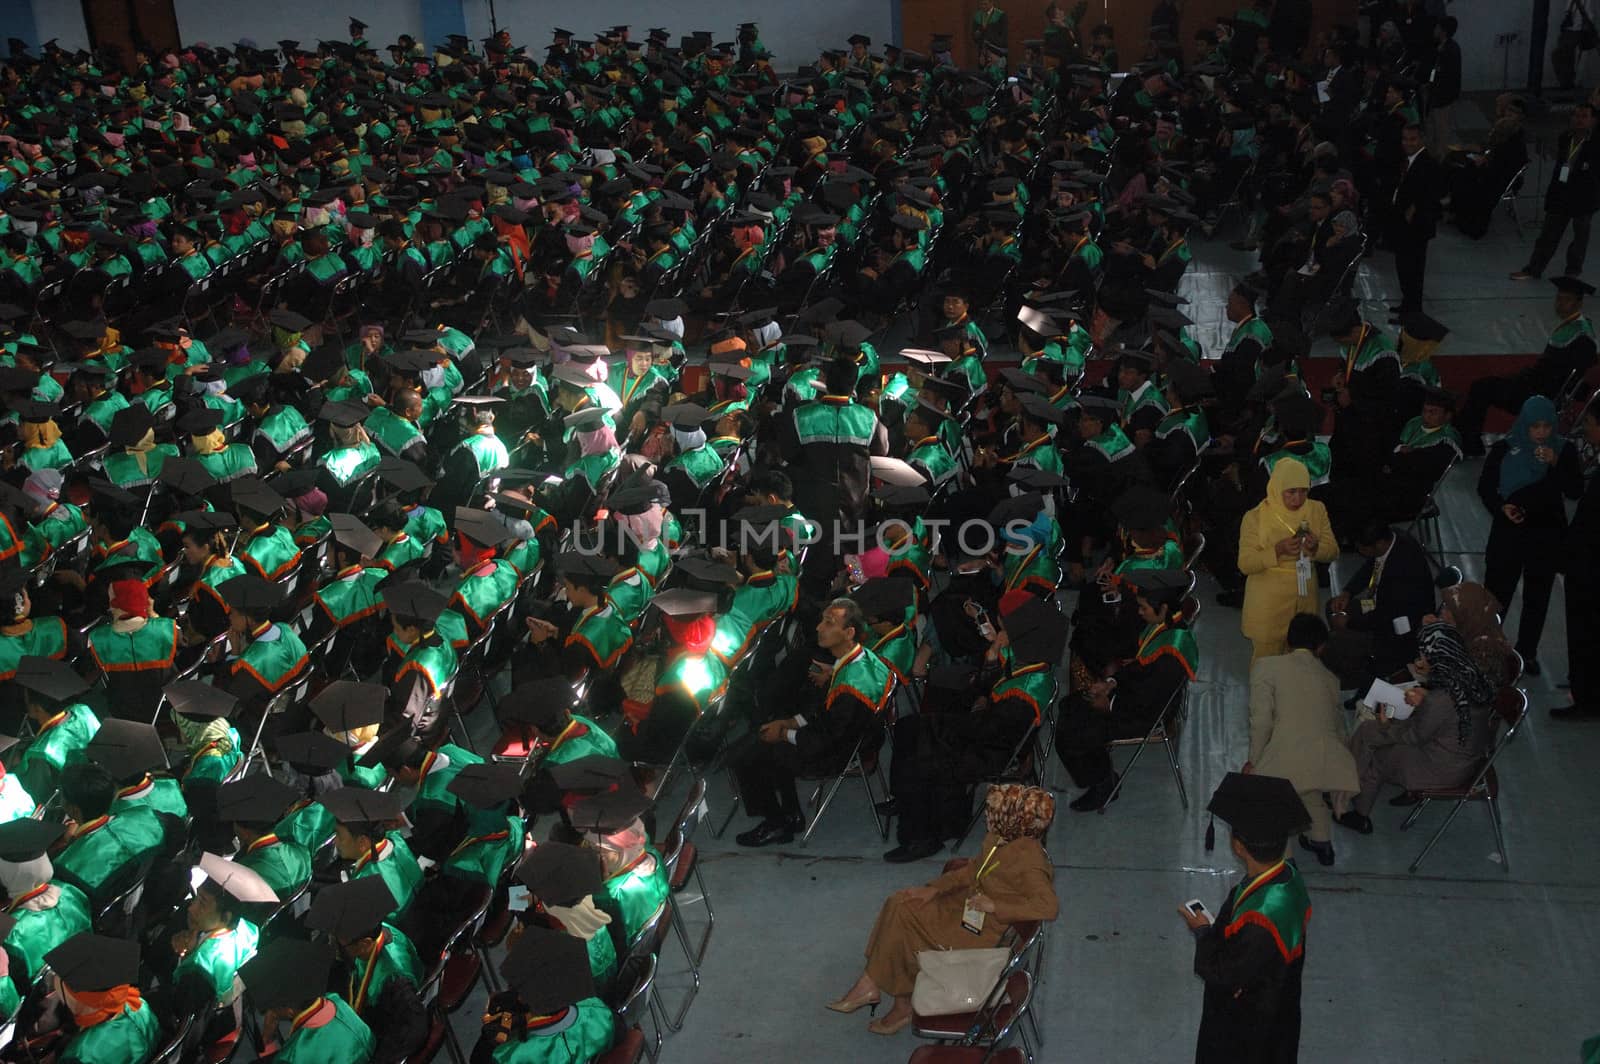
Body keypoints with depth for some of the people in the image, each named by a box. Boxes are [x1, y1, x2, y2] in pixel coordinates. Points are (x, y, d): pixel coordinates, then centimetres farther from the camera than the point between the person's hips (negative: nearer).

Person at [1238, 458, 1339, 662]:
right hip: (1268, 602, -3)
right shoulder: (1255, 518, -11)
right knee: (1267, 659, 4)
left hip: (1304, 597, 4)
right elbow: (1245, 564, -13)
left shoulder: (1317, 510, 0)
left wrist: (1316, 548, -20)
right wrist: (1278, 550, -28)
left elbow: (1333, 551, 3)